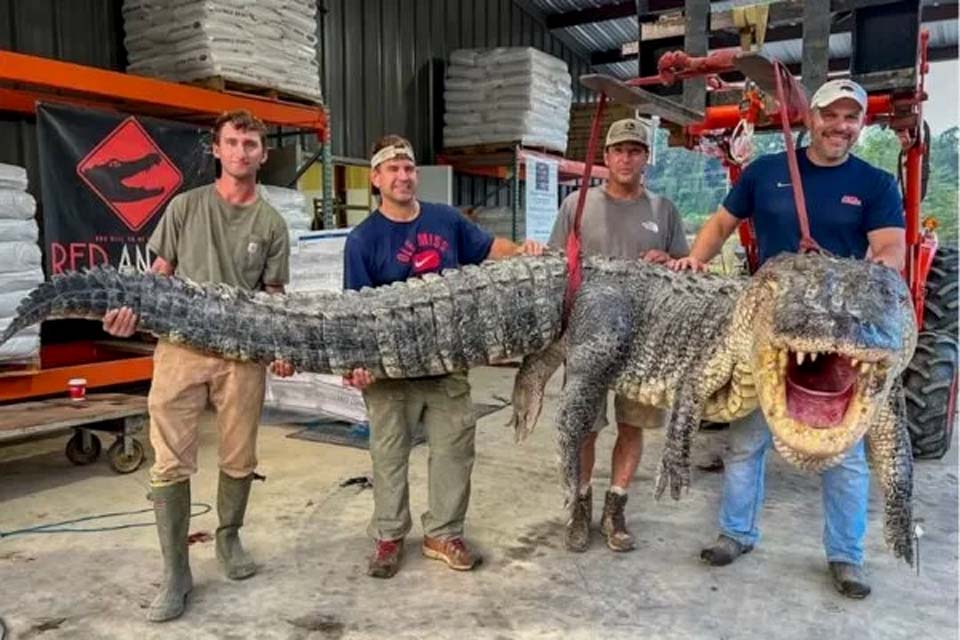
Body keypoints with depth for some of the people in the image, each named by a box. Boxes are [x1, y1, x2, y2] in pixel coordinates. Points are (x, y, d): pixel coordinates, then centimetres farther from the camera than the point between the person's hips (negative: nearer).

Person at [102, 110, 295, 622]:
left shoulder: (271, 223, 8)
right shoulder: (186, 206, 8)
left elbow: (274, 295, 7)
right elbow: (160, 273, 10)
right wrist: (133, 308, -10)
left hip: (243, 353, 1)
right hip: (180, 346, 0)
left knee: (239, 461, 8)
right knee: (171, 464, -1)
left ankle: (228, 539, 33)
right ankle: (175, 573, 11)